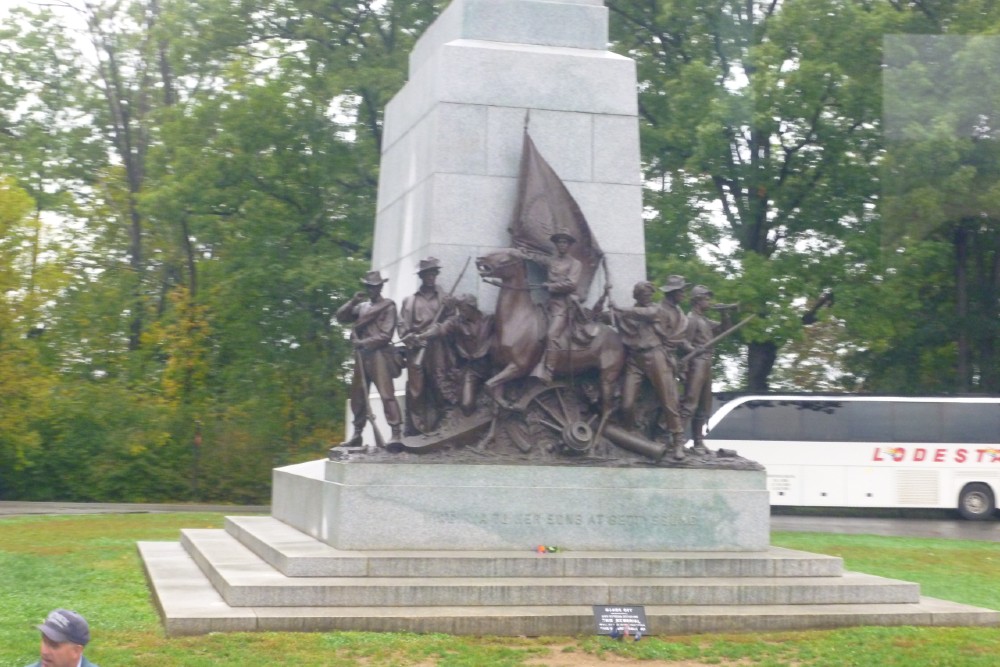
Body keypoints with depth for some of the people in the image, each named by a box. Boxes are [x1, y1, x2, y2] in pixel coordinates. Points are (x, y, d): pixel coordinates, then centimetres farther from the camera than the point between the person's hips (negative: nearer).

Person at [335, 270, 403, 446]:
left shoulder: (388, 306, -1)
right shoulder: (362, 306, 18)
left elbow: (385, 335, -9)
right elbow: (341, 317, 13)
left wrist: (363, 342, -12)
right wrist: (352, 302, 0)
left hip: (379, 355, -7)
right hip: (361, 356, 7)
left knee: (386, 394, -14)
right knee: (357, 396, 10)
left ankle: (397, 432, -17)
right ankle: (357, 434, 17)